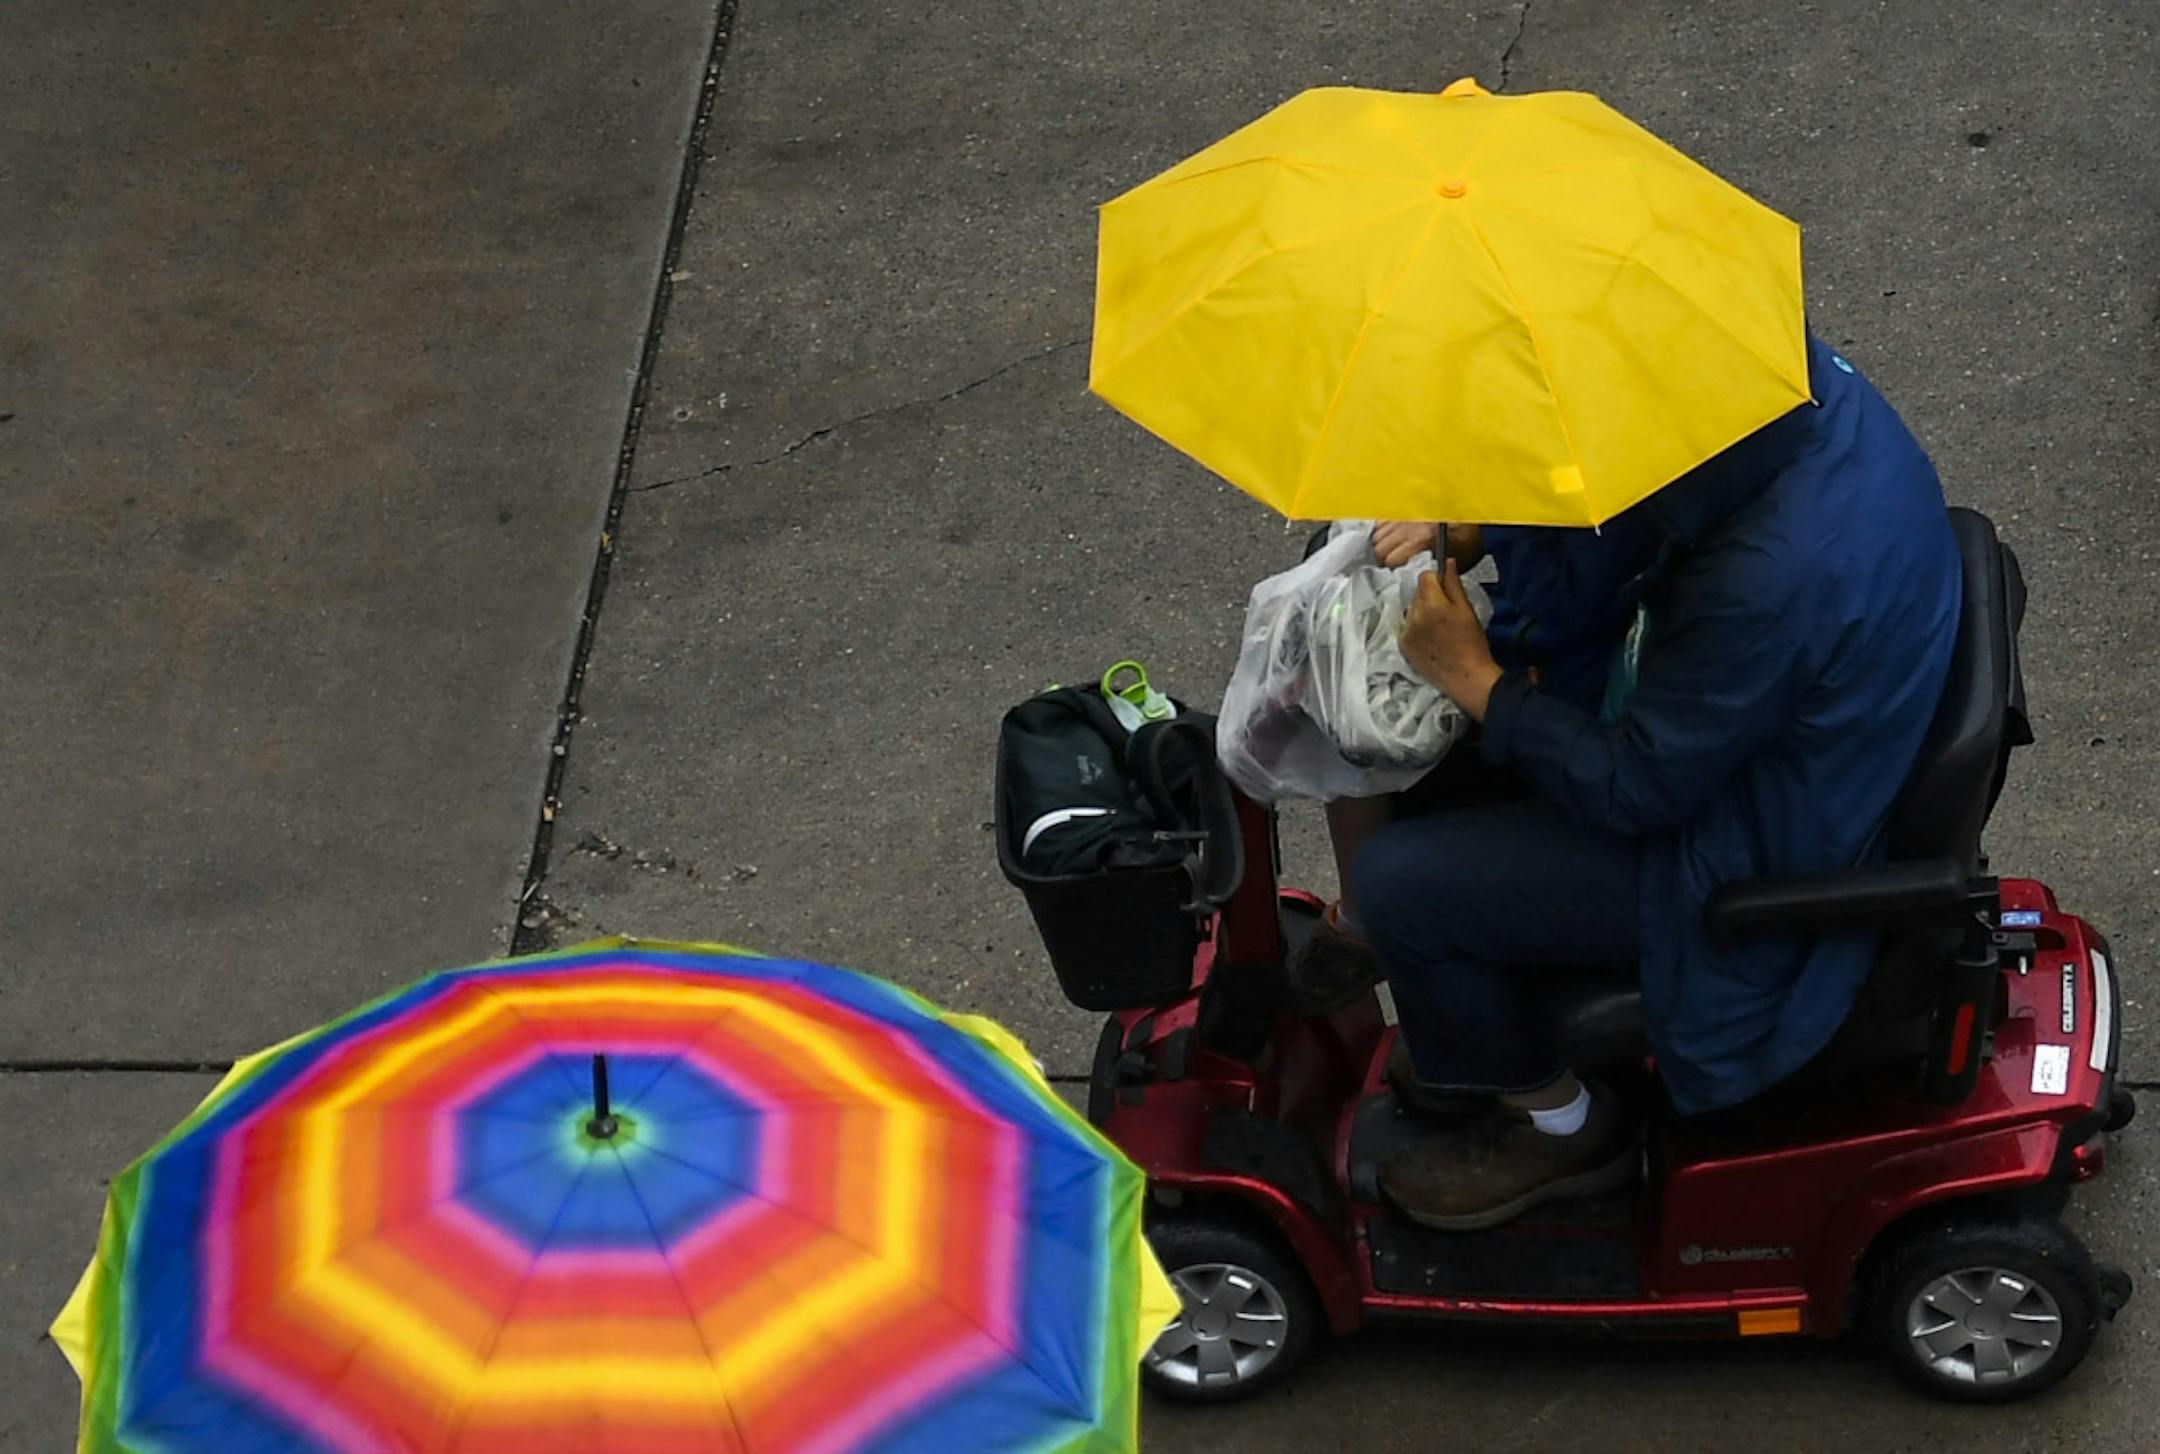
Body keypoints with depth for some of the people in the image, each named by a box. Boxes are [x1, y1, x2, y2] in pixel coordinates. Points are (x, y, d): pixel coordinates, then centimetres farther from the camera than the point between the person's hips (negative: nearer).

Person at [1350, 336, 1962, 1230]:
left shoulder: (1773, 577, -39)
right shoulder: (1813, 389, -12)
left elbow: (1637, 789, -25)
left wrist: (1475, 679, -16)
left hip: (1750, 865, -10)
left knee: (1397, 887, -8)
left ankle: (1560, 1129, 15)